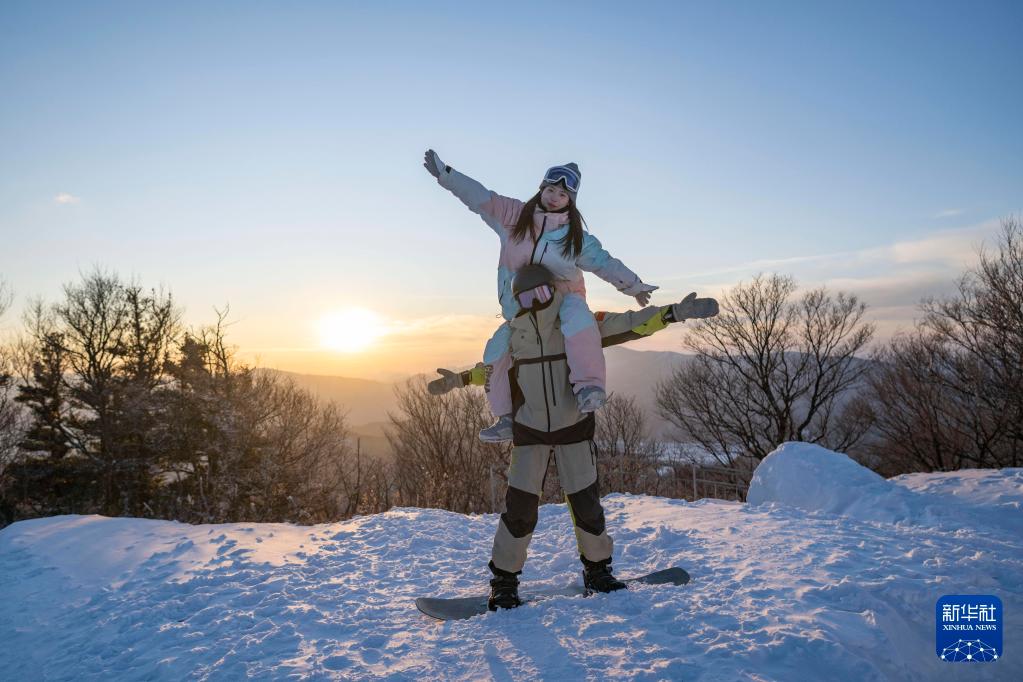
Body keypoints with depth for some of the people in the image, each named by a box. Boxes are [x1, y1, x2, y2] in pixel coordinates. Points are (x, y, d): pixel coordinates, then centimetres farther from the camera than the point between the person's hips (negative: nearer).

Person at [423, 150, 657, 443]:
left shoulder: (576, 235, -2)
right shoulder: (514, 215, 0)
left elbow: (605, 262, -1)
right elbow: (479, 197, -3)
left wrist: (633, 285, -7)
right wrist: (444, 173, -9)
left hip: (563, 300, -2)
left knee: (577, 319, -37)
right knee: (497, 349, -9)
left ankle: (589, 385, -43)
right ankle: (506, 417, 4)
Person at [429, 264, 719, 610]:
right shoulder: (513, 335, -4)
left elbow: (628, 324, -12)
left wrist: (674, 312, -20)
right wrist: (460, 379, 8)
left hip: (574, 428, 0)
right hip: (529, 431, 0)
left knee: (585, 502, 4)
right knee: (521, 504, -6)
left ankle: (597, 568, 27)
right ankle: (504, 579, 11)